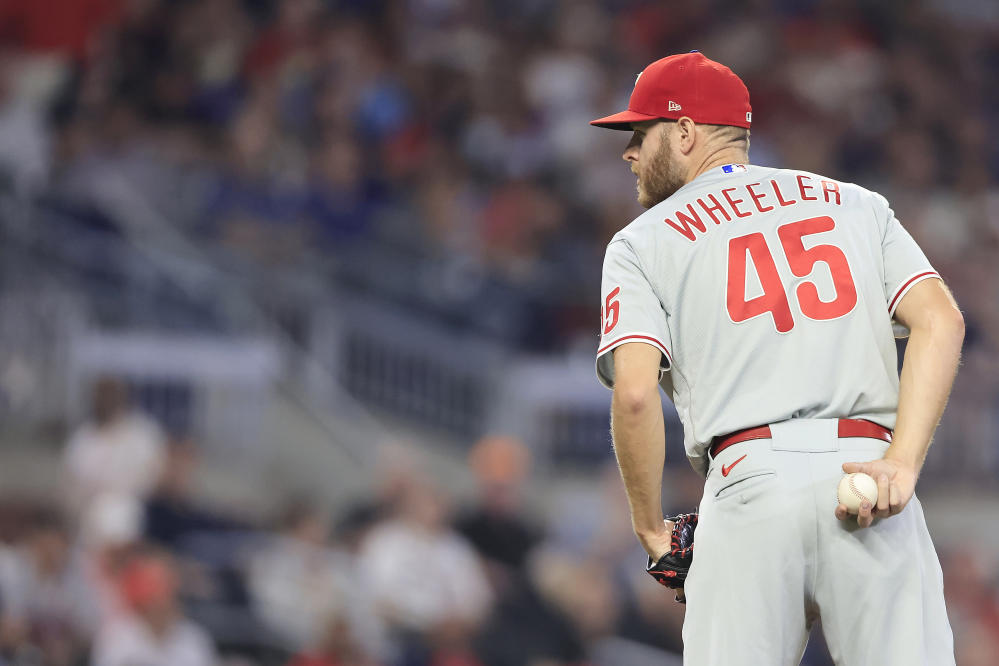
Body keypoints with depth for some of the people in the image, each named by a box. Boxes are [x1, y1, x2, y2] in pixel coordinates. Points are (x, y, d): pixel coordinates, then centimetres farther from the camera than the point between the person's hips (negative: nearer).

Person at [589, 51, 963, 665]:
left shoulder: (645, 241, 13)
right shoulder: (857, 204, 22)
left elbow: (635, 392, -3)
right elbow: (940, 320, 5)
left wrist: (650, 526, 9)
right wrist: (902, 465, -4)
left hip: (749, 482, -2)